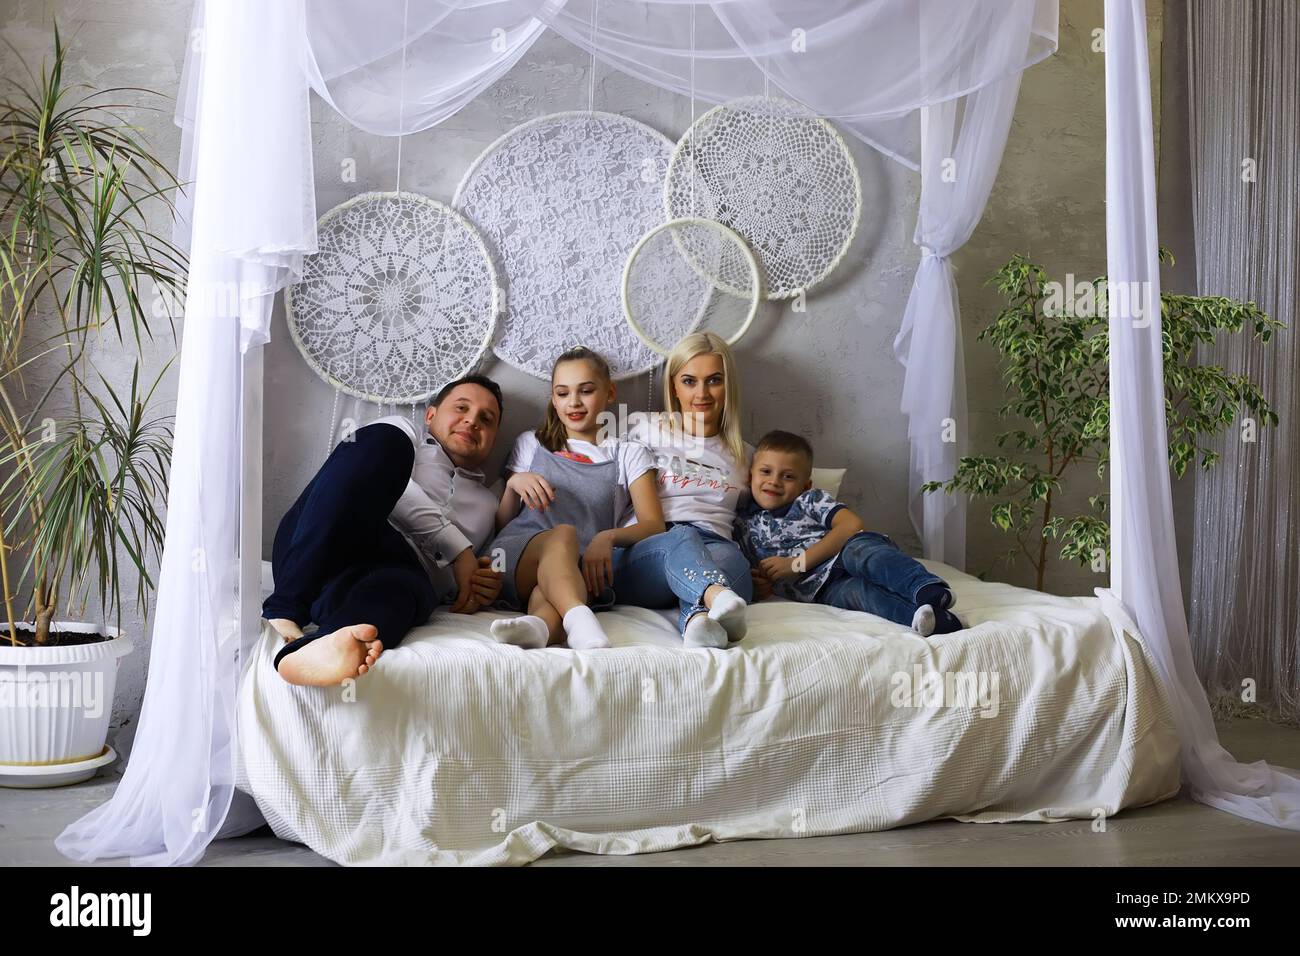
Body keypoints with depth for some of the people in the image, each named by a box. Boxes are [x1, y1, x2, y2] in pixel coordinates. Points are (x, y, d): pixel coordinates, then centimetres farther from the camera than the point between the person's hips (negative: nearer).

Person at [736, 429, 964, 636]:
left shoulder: (811, 499, 14)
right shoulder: (743, 524, 21)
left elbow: (852, 525, -3)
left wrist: (798, 563, -9)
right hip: (822, 586, 0)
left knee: (857, 549, -35)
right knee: (856, 590, -35)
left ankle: (928, 588, -55)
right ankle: (932, 618, -60)